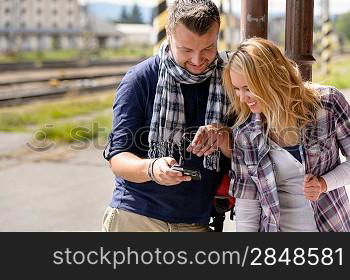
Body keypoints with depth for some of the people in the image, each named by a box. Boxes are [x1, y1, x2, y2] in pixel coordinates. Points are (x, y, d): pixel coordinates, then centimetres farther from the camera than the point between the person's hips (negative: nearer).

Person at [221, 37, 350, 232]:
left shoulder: (328, 103, -15)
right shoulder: (244, 133, -10)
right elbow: (246, 202, -4)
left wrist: (325, 183, -18)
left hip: (332, 224, 0)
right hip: (275, 227, 0)